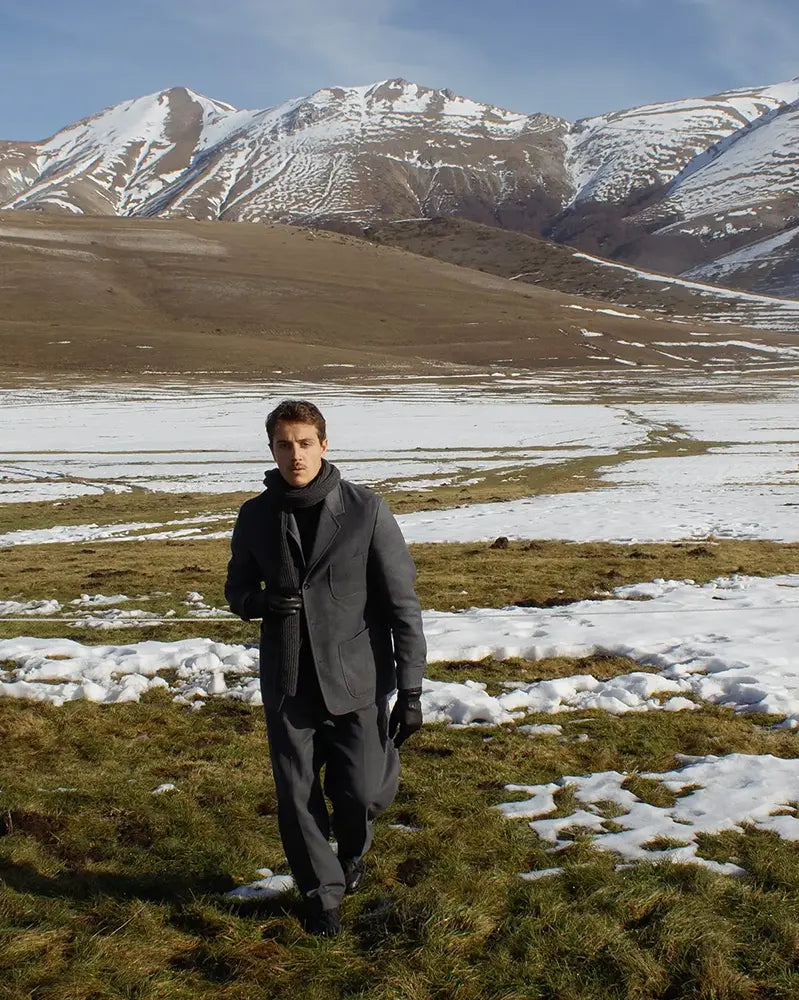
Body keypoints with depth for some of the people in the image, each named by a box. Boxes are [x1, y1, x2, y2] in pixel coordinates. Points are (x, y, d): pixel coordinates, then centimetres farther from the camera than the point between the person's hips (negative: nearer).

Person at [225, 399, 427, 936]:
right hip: (288, 684, 2)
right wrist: (260, 601, -11)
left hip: (357, 681, -2)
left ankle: (353, 849, 34)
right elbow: (237, 587, 15)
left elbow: (402, 603, -6)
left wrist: (411, 689, -9)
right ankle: (323, 892, 29)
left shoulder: (366, 510, -8)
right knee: (298, 798, 6)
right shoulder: (256, 516, 1)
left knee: (363, 792, -1)